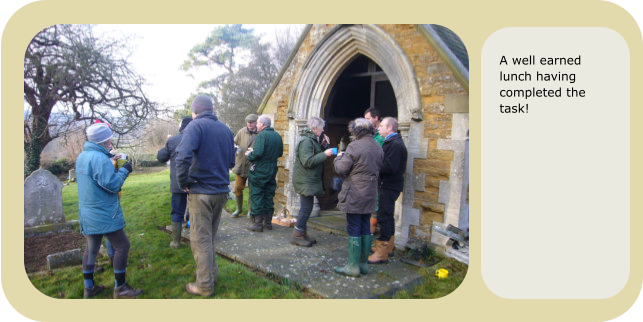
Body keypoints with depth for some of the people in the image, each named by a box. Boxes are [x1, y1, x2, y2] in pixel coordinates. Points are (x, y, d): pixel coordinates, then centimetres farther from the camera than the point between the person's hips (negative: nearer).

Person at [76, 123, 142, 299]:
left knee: (91, 248, 17)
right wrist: (124, 170, -8)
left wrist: (112, 164, 12)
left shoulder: (81, 157, 11)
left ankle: (89, 287, 27)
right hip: (104, 215, -10)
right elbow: (112, 185, -21)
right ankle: (120, 288, 7)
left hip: (87, 215, 10)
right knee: (122, 246, 1)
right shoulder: (100, 158, -20)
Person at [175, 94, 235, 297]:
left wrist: (183, 182, -13)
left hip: (201, 192, -6)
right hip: (221, 191, 7)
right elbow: (231, 161, 15)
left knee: (201, 240, 4)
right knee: (210, 237, 21)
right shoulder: (225, 129, 10)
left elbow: (183, 157, -25)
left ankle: (205, 286, 12)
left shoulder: (195, 126, -11)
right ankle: (212, 276, 30)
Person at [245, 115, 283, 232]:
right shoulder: (277, 136, 7)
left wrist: (249, 155, -6)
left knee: (256, 196, 2)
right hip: (272, 170, 7)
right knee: (269, 196, 14)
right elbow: (280, 153, 13)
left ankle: (258, 223, 5)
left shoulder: (261, 135, -15)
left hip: (258, 170, -7)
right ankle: (268, 222, 21)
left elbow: (257, 153, -25)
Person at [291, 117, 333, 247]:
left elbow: (316, 156, 18)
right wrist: (325, 154, -22)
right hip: (306, 181, -11)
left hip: (309, 179, 11)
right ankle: (297, 236, 1)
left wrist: (323, 145, 6)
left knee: (306, 207, 14)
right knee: (307, 207, -7)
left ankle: (302, 234, 23)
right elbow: (308, 161, -24)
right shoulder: (306, 141, -17)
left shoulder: (312, 140, 16)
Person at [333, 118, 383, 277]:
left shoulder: (354, 146, -15)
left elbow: (341, 169, -13)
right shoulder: (378, 148, 9)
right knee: (366, 229, 13)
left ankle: (353, 266, 6)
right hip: (370, 195, 7)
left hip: (354, 196, -7)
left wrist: (338, 158, 6)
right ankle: (363, 264, 23)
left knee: (354, 230, -1)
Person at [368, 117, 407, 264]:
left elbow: (390, 167, -25)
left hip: (389, 187, -11)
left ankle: (381, 253, -3)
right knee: (387, 216, 20)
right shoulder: (391, 142, 16)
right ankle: (389, 245, 34)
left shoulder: (395, 144, -17)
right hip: (388, 185, 11)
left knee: (384, 217, -8)